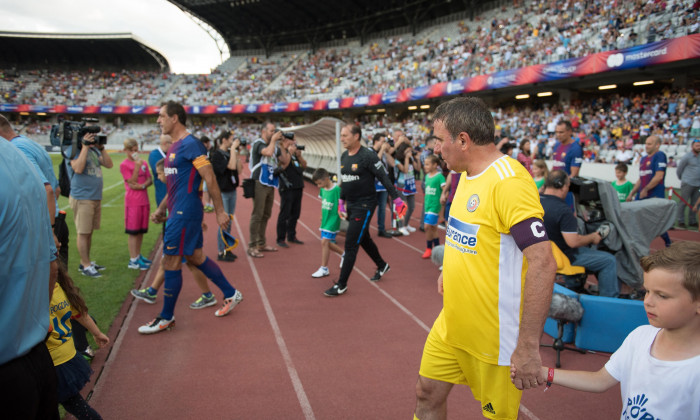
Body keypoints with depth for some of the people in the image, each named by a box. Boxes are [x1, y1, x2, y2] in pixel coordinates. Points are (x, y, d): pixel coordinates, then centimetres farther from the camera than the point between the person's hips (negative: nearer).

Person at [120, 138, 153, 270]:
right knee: (133, 231, -2)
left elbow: (150, 180, 8)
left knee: (141, 230, 12)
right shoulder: (124, 165, -5)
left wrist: (142, 186, -12)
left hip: (144, 200, 6)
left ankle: (138, 255, 24)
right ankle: (133, 260, 3)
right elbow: (132, 183, -12)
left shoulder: (143, 163, 11)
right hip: (132, 201, -6)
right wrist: (137, 165, -16)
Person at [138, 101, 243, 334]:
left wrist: (219, 211, -18)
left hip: (185, 213, -10)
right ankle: (231, 294, 28)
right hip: (179, 212, 10)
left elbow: (210, 179, -18)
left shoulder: (190, 144, -14)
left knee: (171, 262, -3)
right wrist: (161, 209, 23)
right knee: (195, 257, 16)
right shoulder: (175, 146, 16)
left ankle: (166, 318, 11)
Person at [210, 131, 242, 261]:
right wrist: (233, 148, -16)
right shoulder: (217, 154, -11)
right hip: (222, 192, -7)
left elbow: (239, 170, 7)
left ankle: (226, 249, 22)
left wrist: (236, 153, 2)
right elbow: (231, 166, -23)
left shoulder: (230, 153, 10)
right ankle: (221, 253, 3)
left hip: (232, 190, 8)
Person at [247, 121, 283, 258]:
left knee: (266, 215, 13)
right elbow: (268, 152, -28)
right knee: (257, 215, -8)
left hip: (270, 184, 8)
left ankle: (261, 244, 22)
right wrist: (273, 139, -13)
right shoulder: (258, 143, -8)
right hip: (259, 184, -8)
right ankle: (252, 246, -4)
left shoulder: (271, 145, 15)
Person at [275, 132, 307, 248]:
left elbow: (304, 165, 14)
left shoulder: (294, 151, 16)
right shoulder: (280, 151, -6)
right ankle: (281, 239, 2)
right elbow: (285, 162, -23)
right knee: (284, 214, -4)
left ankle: (291, 236, 24)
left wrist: (299, 155, 0)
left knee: (295, 214, 13)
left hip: (298, 187, 8)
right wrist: (290, 151, -14)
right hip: (287, 188, -8)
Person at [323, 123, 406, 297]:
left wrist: (397, 200, -15)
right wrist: (341, 202, 20)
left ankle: (341, 285, 3)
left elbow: (384, 178, -15)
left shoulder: (367, 156, -17)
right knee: (364, 239, 21)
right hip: (351, 205, 8)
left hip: (364, 206, -8)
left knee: (350, 245, -7)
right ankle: (382, 266, 44)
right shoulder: (344, 156, 7)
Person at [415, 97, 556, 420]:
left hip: (494, 335, -8)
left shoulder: (509, 181, -23)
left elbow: (542, 263, -28)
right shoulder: (467, 175, 6)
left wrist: (528, 347, -28)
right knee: (427, 394, 16)